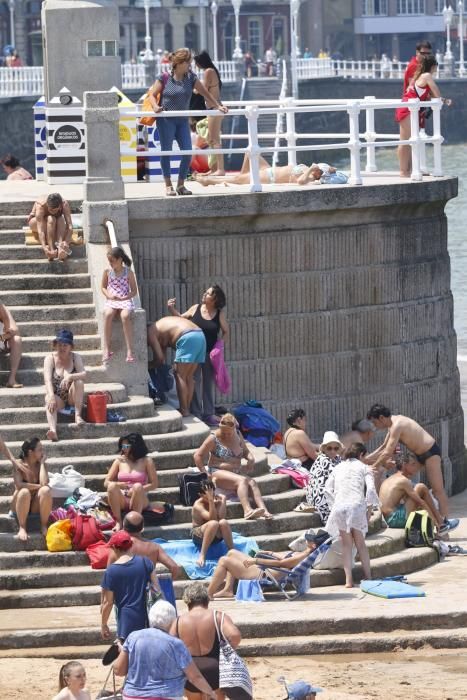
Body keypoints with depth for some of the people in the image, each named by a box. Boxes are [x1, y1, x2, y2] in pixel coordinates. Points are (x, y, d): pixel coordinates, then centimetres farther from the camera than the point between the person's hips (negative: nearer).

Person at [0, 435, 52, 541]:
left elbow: (44, 483, -20)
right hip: (21, 505, -2)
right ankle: (22, 528, -25)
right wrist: (38, 486, -21)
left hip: (36, 505, 2)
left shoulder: (41, 464, -2)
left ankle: (44, 526, -17)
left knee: (46, 490, -29)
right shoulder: (19, 464, -10)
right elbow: (19, 484, -25)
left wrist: (42, 463, -13)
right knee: (24, 492, -36)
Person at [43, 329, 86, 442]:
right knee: (49, 402, -36)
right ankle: (53, 430, -60)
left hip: (72, 396, 1)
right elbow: (48, 379, -21)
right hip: (57, 396, -1)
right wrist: (51, 396, -39)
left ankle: (78, 415, -27)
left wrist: (70, 377, -41)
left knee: (78, 381, -30)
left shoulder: (75, 357, -3)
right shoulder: (50, 358, -6)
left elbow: (83, 374, -19)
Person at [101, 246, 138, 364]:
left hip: (125, 301, -2)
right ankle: (106, 350, -33)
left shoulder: (128, 273, 1)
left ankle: (130, 350, -35)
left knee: (125, 316, -35)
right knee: (108, 314, -33)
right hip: (111, 301, 2)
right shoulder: (107, 272, 8)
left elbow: (134, 291, 2)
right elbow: (103, 287, 17)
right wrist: (109, 296, -5)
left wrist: (123, 298, -15)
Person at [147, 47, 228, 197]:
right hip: (166, 119, -4)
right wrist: (155, 106, -23)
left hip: (182, 120, 4)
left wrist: (218, 106, -5)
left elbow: (204, 93, 5)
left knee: (187, 151, -4)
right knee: (166, 151, -3)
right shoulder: (164, 78, -6)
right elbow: (152, 94, -3)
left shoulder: (191, 78, 4)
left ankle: (181, 185, 9)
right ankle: (168, 186, 5)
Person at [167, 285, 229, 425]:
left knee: (208, 383, 9)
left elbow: (226, 332, 6)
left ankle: (208, 413, 17)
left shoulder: (220, 314, -2)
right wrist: (172, 309, -2)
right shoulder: (196, 309, -1)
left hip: (210, 353, 0)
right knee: (194, 383, 1)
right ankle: (195, 413, 7)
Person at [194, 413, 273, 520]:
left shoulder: (238, 435, 13)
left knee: (252, 483, -26)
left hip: (236, 473, 5)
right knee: (242, 480, -34)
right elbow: (197, 456, -3)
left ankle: (264, 510, -44)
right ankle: (247, 510, -50)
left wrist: (251, 459, 1)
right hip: (218, 473, -5)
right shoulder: (214, 438, -3)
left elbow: (246, 452, 25)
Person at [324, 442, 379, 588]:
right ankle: (368, 577, 6)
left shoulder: (338, 468, 21)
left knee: (346, 544, 8)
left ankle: (348, 580, -1)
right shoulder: (364, 468, 11)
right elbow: (370, 489, -2)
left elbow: (327, 489, 12)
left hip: (339, 506, 2)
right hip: (357, 505, -2)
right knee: (360, 543, 9)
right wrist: (369, 510, 6)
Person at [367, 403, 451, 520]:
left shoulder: (397, 426, -25)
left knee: (437, 489, -9)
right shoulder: (392, 423, 6)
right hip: (419, 454, 10)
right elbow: (383, 447, 18)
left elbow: (387, 453, -27)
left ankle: (444, 521, -10)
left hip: (430, 452, -10)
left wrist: (374, 466, -16)